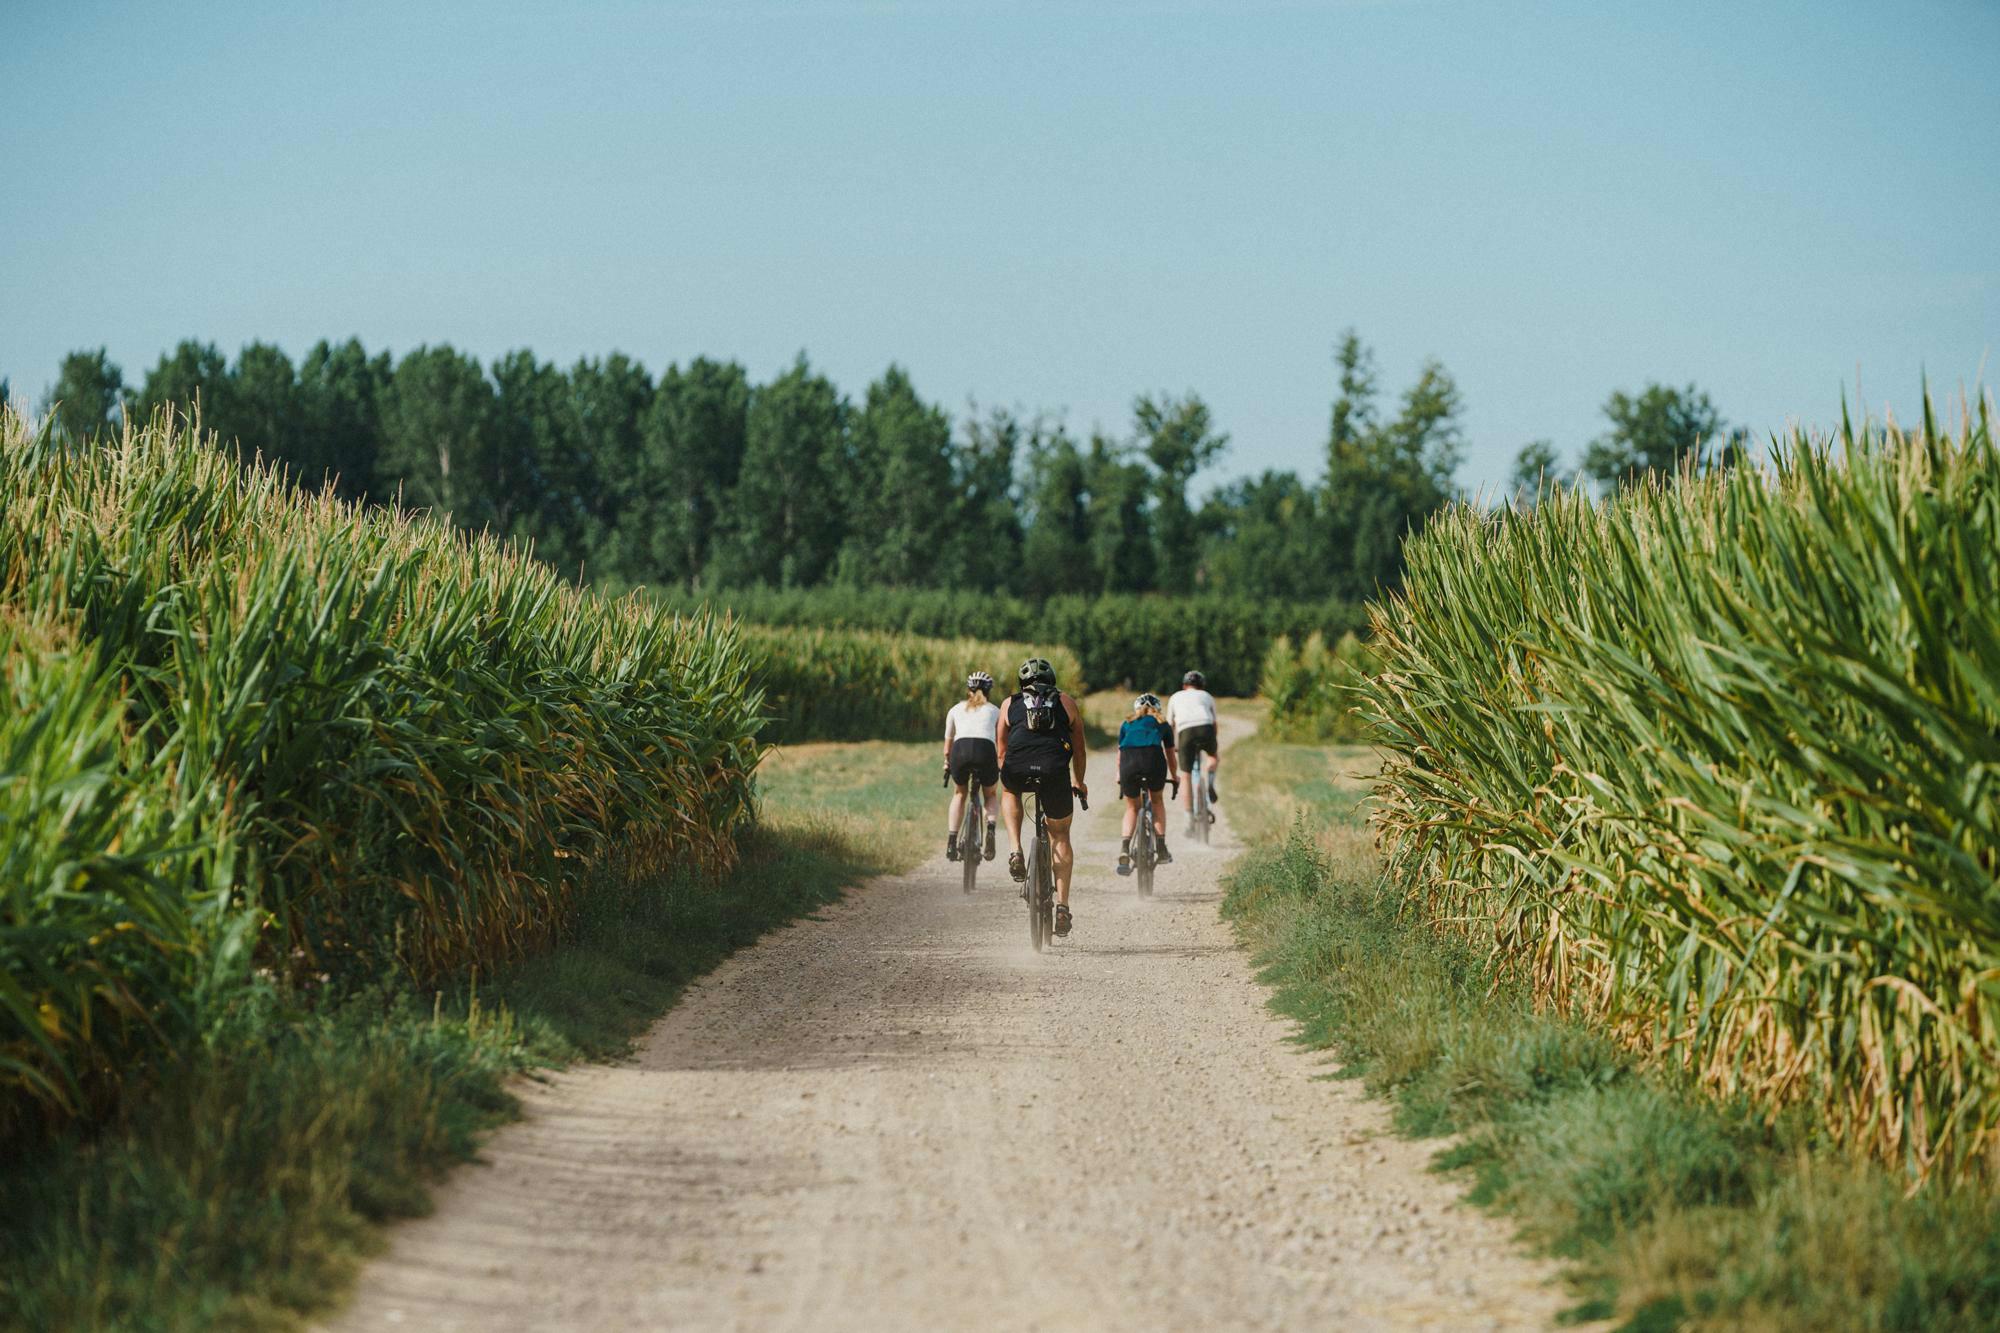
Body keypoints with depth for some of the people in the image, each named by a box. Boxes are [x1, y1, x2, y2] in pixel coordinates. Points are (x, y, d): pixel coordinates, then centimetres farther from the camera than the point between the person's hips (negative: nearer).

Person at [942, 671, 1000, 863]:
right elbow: (1000, 743, 23)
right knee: (991, 794, 25)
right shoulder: (995, 710, 25)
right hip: (985, 750, -1)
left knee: (959, 794, 27)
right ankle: (990, 826, -4)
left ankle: (951, 840, 14)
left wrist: (946, 764, 47)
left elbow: (948, 742, 33)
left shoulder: (956, 709, 28)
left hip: (960, 749, 1)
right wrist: (1001, 766, 35)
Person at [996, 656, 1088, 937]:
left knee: (1009, 792, 37)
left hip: (1017, 771, 0)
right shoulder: (1067, 703, 23)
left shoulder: (1010, 704, 24)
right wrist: (1080, 783, 44)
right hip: (1054, 771, 0)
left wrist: (1004, 776, 46)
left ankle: (1015, 851, 17)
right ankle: (1062, 905, 10)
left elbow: (1002, 750, 30)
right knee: (1060, 835, 19)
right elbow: (1079, 750, 29)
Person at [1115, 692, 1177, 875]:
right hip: (1154, 760, -1)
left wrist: (1120, 775, 58)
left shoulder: (1127, 724, 31)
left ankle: (1124, 848, -1)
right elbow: (1170, 754, 40)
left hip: (1129, 762, 1)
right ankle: (1161, 849, 22)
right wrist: (1174, 776, 57)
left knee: (1132, 808, 20)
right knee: (1157, 801, 27)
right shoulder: (1162, 724, 29)